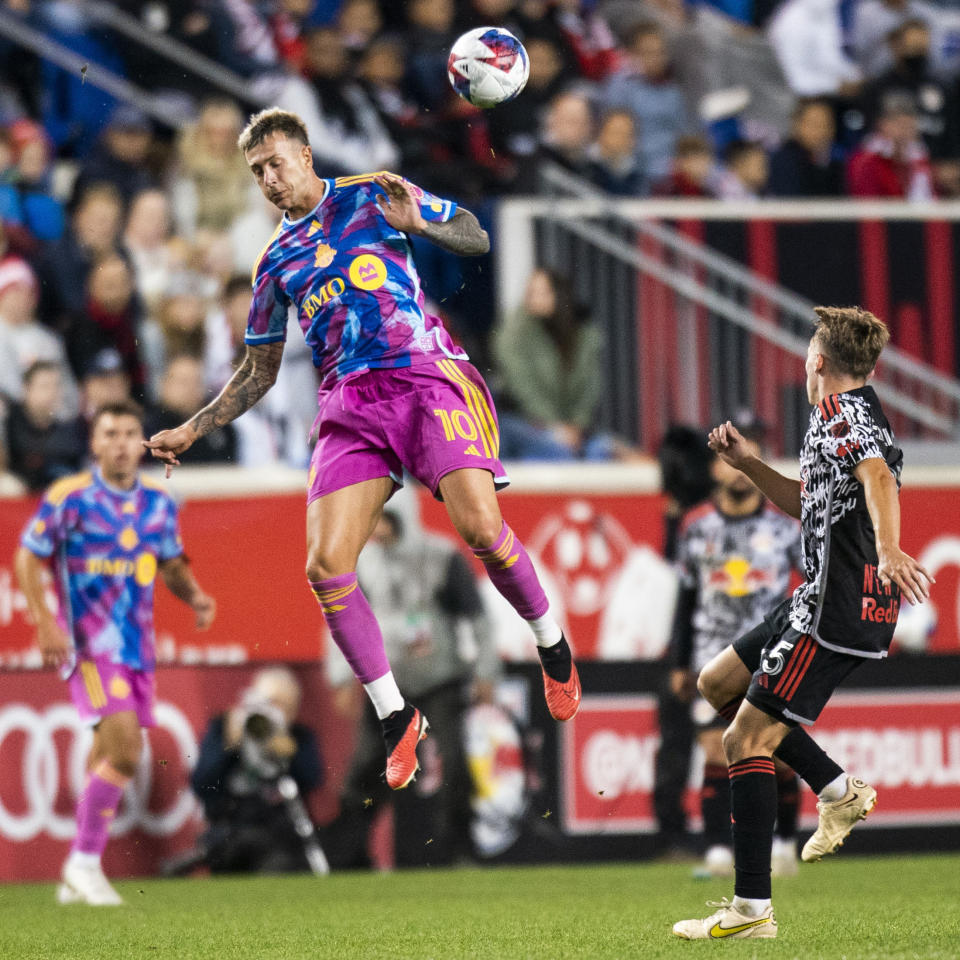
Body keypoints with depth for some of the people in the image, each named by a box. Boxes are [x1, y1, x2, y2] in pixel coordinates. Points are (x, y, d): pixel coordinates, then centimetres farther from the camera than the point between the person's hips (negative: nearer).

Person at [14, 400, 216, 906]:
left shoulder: (159, 503, 7)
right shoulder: (69, 497, -9)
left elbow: (171, 565, 19)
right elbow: (27, 559, -4)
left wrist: (194, 597, -2)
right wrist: (45, 622, -15)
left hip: (137, 646, 6)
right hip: (88, 645, -6)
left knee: (111, 758, 8)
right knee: (124, 751, -19)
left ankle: (77, 881, 20)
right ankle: (85, 861, -5)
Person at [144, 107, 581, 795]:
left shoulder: (372, 196, 11)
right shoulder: (276, 261, 22)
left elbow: (476, 238, 11)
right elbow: (260, 373, 29)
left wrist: (417, 223, -9)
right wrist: (191, 431, 21)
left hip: (425, 373, -4)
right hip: (349, 401, 4)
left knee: (481, 526, -24)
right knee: (326, 568, -14)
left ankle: (553, 645, 3)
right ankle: (396, 718, -1)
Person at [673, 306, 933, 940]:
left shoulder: (841, 410, -11)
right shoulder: (863, 413, 21)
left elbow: (878, 474, -32)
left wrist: (888, 549, -49)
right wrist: (749, 465, 22)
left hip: (837, 610, -10)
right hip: (827, 601, 10)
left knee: (746, 741, -9)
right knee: (718, 683, 21)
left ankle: (753, 910, -10)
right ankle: (838, 790, 15)